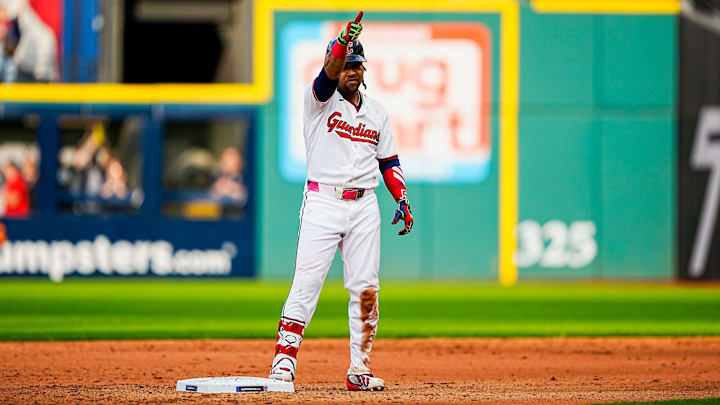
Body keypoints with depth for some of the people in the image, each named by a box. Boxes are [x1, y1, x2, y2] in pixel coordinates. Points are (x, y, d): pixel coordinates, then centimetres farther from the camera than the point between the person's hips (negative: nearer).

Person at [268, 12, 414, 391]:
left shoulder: (377, 112, 15)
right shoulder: (321, 99, 1)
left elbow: (389, 161, 18)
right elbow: (328, 75, -21)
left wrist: (402, 199, 4)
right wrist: (343, 41, -40)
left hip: (364, 207, 4)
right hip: (323, 202, -4)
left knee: (365, 289, 2)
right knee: (307, 283, -11)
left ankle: (359, 368, 8)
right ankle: (283, 362, -12)